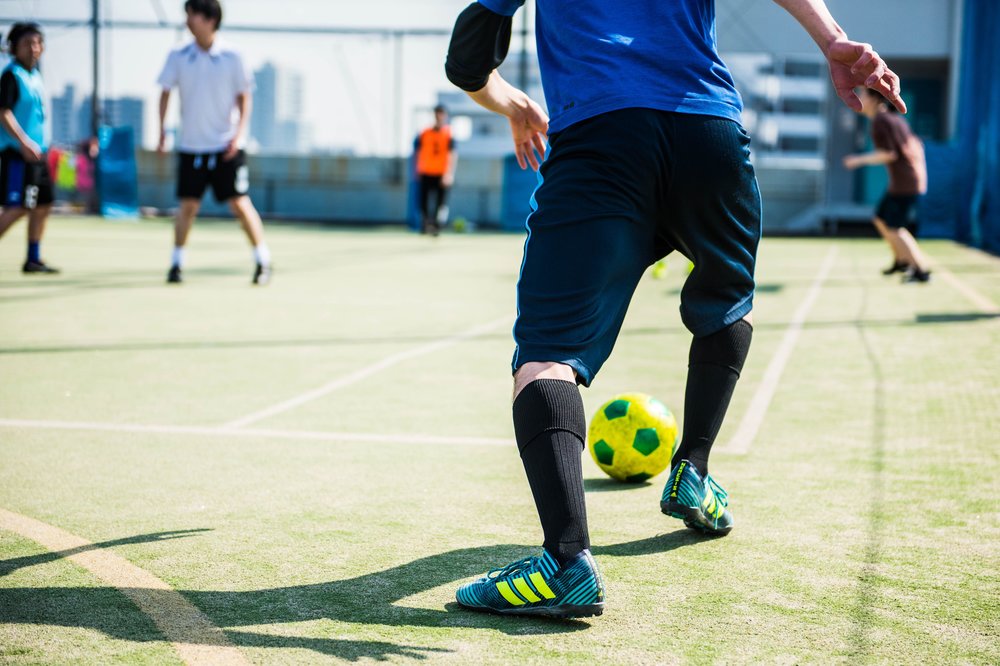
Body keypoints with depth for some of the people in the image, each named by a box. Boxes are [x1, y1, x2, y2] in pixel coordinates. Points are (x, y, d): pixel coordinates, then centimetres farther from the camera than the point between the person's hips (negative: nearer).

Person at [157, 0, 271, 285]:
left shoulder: (231, 58, -3)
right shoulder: (178, 57, 2)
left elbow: (244, 98, 1)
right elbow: (165, 93, 8)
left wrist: (238, 134, -9)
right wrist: (162, 130, -1)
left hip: (226, 147, -2)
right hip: (191, 146, 2)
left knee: (240, 203, -2)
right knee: (188, 206, 1)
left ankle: (263, 261, 9)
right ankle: (176, 263, 13)